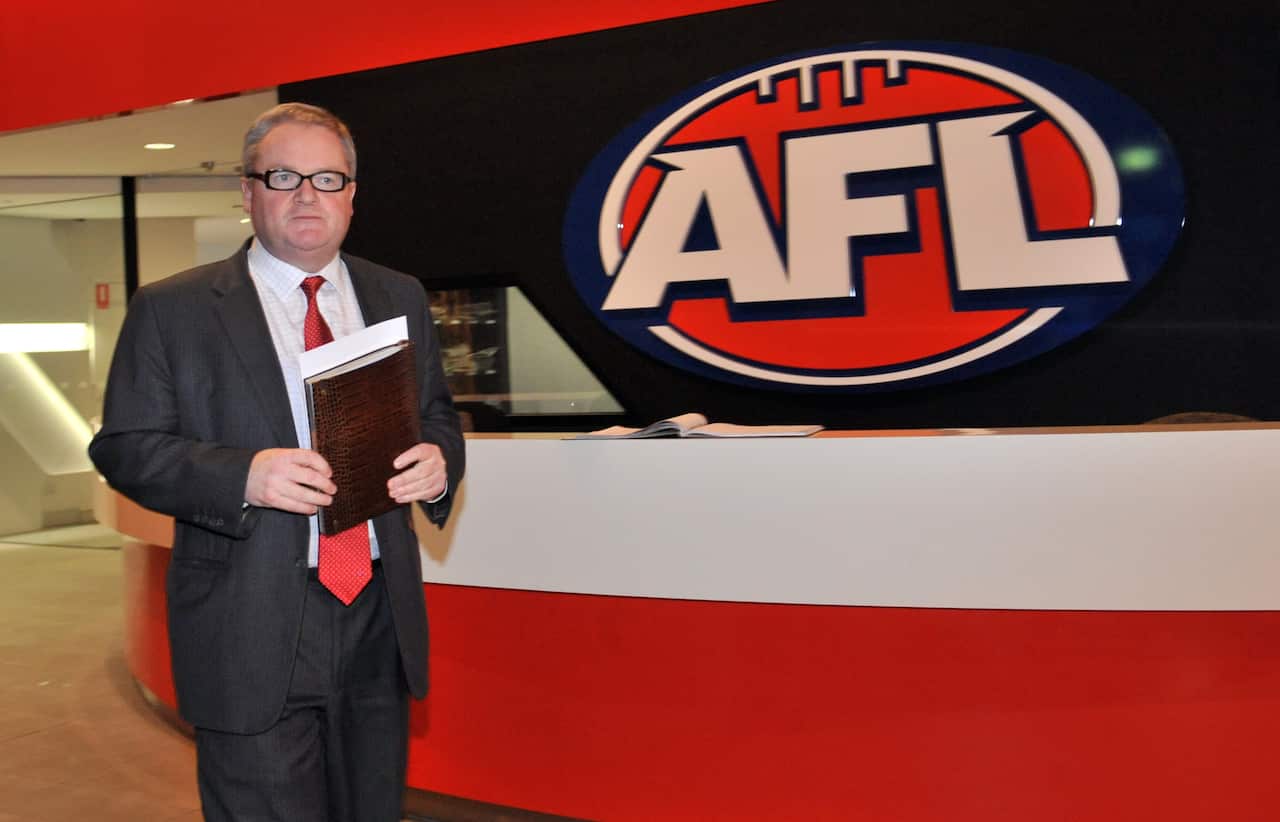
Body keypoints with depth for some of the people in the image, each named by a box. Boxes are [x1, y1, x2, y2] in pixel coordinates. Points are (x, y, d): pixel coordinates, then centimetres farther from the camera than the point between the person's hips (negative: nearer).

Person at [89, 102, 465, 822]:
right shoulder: (172, 309, 0)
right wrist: (243, 476, -21)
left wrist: (439, 459, -8)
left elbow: (438, 417, 17)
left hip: (381, 617, 4)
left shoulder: (400, 298, 11)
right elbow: (124, 446, -3)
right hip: (252, 629, -3)